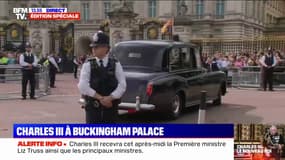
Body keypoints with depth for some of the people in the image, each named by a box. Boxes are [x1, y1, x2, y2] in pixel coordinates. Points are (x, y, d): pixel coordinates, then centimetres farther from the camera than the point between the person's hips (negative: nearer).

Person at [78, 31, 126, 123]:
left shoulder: (115, 64, 1)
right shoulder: (88, 65, 0)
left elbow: (122, 85, -4)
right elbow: (82, 86, -9)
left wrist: (110, 98, -15)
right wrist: (100, 97, -14)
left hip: (111, 106, 1)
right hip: (93, 106, -1)